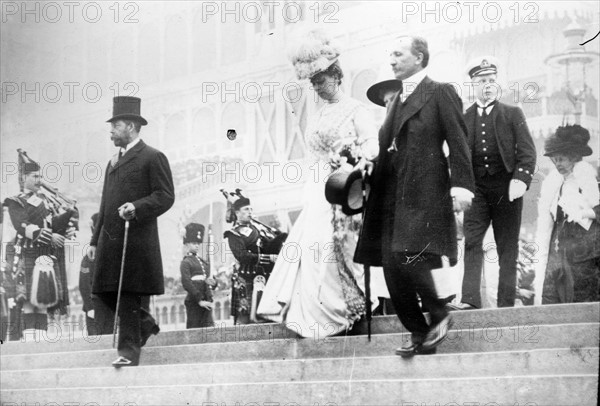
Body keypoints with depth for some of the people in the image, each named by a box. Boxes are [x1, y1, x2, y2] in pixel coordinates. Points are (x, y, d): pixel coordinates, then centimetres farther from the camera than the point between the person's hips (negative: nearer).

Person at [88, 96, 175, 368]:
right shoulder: (113, 162, 24)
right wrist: (95, 240, 19)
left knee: (128, 294, -8)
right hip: (110, 240, 8)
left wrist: (136, 207, -23)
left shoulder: (152, 158, -1)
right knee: (105, 291, 5)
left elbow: (166, 196, -9)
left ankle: (129, 350, -2)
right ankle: (145, 324, 25)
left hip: (136, 238, -8)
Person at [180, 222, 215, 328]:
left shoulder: (202, 262, 19)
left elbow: (210, 282, 24)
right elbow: (187, 284, -12)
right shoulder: (186, 262, -2)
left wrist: (212, 282, -2)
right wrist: (199, 300, -17)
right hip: (194, 301, -6)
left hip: (206, 302, 6)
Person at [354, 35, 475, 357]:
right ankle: (418, 334, 11)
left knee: (408, 257, -18)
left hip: (423, 193, -7)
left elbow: (458, 143, -8)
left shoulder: (440, 93, 0)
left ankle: (438, 315, 3)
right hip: (391, 195, 8)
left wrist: (461, 185, -17)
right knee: (392, 266, 2)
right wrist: (371, 164, 4)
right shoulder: (396, 100, 22)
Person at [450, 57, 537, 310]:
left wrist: (521, 179, -12)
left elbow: (527, 150, 3)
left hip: (506, 188, -1)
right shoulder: (464, 118, 13)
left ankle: (506, 304, 2)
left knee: (507, 248, 0)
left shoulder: (513, 114, 9)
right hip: (476, 188, 1)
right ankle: (470, 299, -17)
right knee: (471, 243, -12)